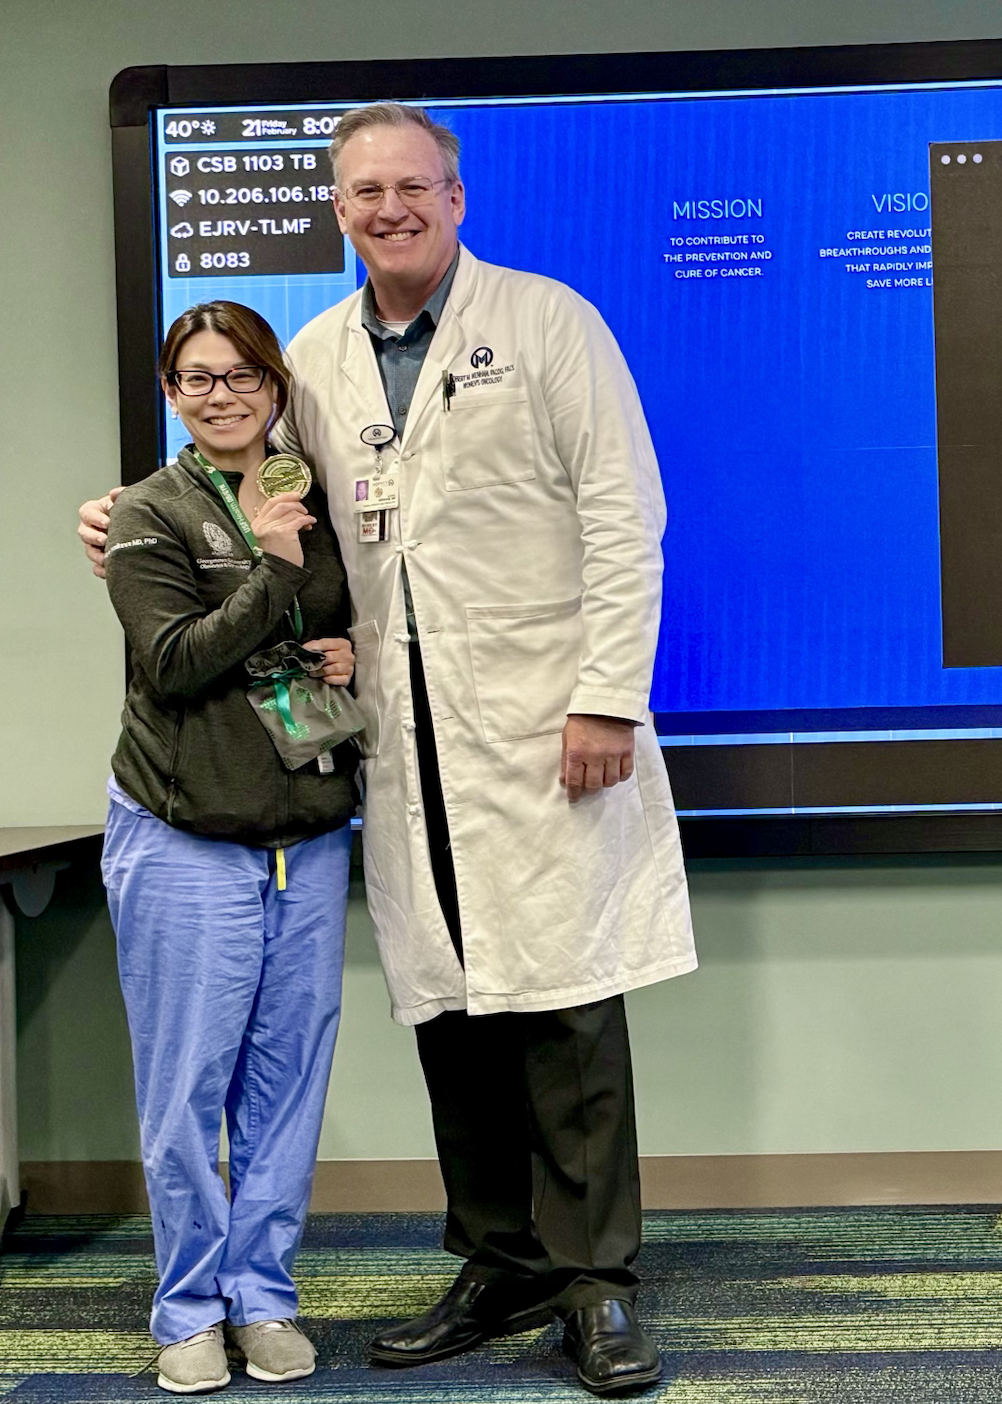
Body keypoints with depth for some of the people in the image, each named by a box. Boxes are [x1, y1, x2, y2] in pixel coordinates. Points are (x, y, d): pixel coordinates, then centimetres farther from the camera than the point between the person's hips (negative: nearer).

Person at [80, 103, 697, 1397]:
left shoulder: (546, 322, 0)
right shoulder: (314, 358, 12)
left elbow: (623, 519, -5)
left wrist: (608, 699, -12)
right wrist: (137, 521, 12)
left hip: (541, 722, -4)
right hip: (405, 741, 5)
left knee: (565, 998, -3)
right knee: (448, 1008, 9)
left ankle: (593, 1284, 8)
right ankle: (501, 1268, 22)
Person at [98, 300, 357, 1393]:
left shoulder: (316, 503, 11)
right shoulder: (150, 516, -1)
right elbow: (173, 665, -13)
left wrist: (356, 660, 1)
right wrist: (272, 570, -17)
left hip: (310, 838, 4)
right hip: (184, 842, -4)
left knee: (287, 1075, 7)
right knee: (186, 1085, 1)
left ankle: (262, 1293, 20)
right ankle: (191, 1309, 16)